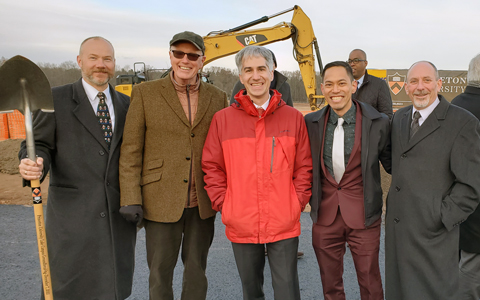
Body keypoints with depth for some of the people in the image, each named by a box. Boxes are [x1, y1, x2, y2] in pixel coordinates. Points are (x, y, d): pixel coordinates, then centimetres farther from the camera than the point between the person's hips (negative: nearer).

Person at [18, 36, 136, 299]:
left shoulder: (125, 104, 10)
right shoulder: (56, 99, -1)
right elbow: (40, 145, -2)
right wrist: (32, 165, -26)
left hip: (118, 216, 4)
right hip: (72, 216, -3)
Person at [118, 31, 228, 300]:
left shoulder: (218, 98, 4)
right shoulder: (145, 93, -2)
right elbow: (131, 150, -3)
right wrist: (131, 199, -8)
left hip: (203, 204, 2)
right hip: (161, 202, -2)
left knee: (197, 271, 17)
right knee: (160, 273, 12)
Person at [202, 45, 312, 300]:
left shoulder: (293, 118, 1)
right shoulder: (223, 119, 0)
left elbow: (304, 167, 5)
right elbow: (212, 167, 3)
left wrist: (297, 203, -3)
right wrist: (223, 205, -3)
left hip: (284, 225, 0)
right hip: (241, 225, 1)